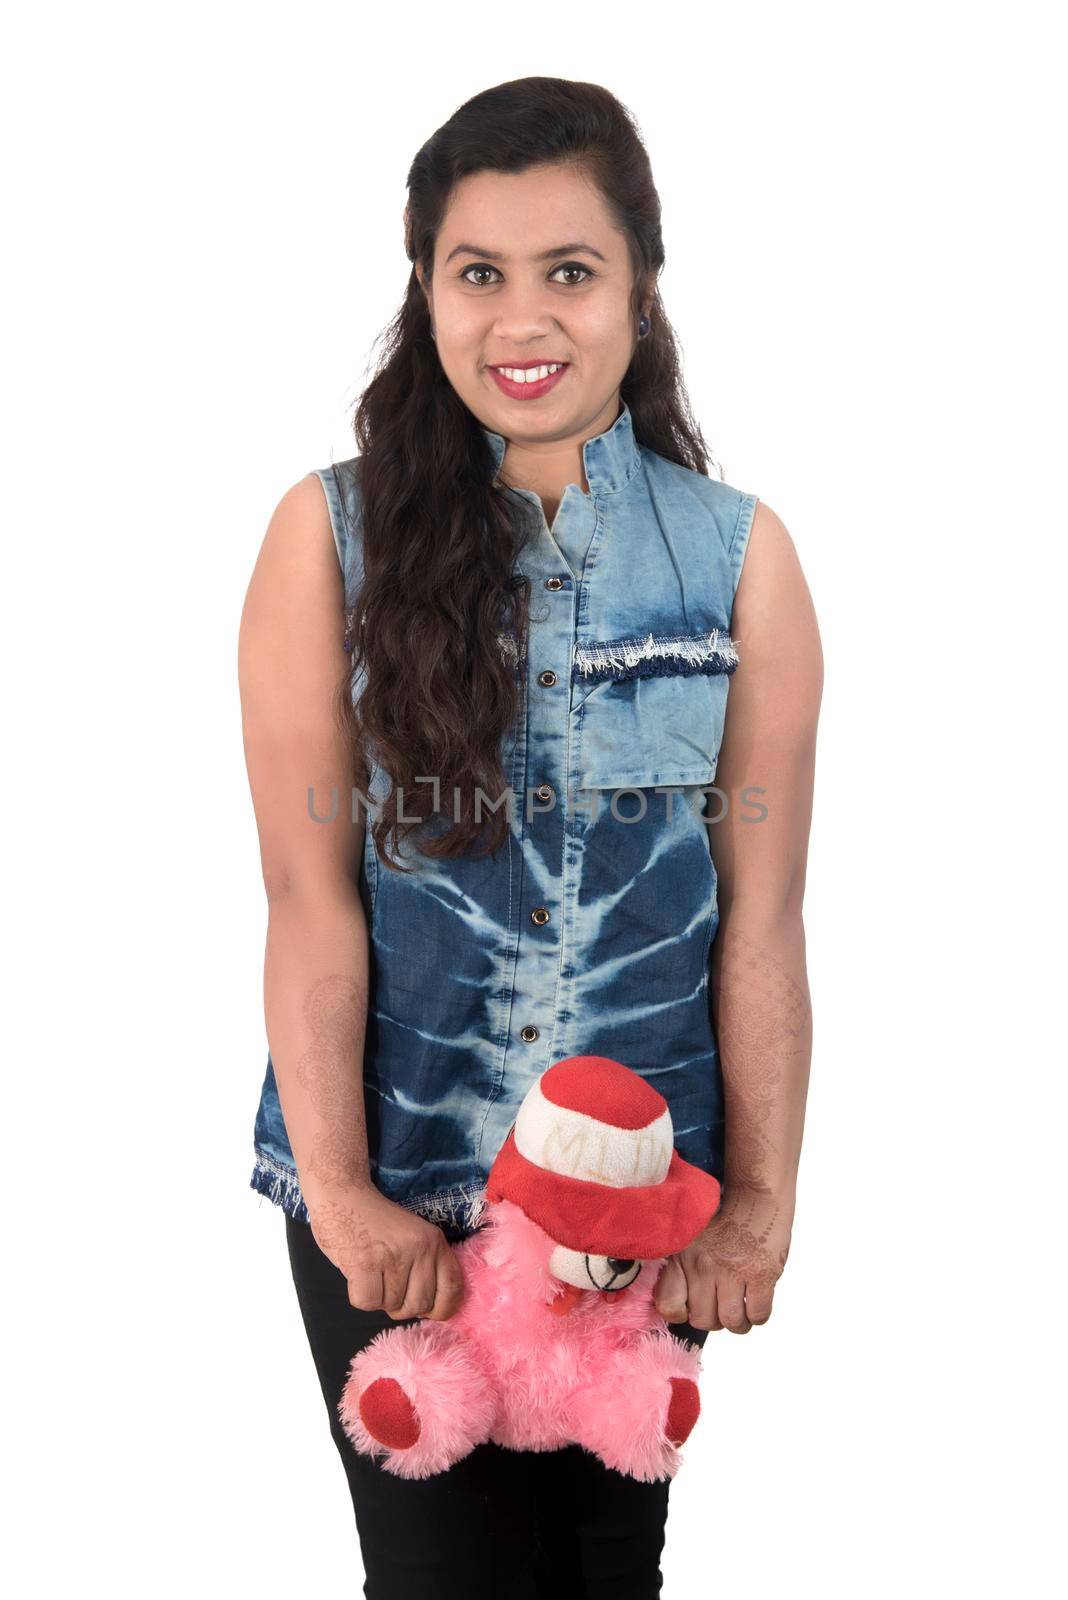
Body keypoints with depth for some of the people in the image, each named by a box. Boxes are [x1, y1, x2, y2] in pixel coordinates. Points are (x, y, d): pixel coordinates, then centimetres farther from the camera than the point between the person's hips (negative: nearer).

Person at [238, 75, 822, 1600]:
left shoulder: (739, 555, -2)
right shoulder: (332, 535, -5)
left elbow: (762, 915, -2)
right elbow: (311, 891, -7)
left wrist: (763, 1203, -5)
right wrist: (339, 1192, -11)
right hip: (396, 1193, -1)